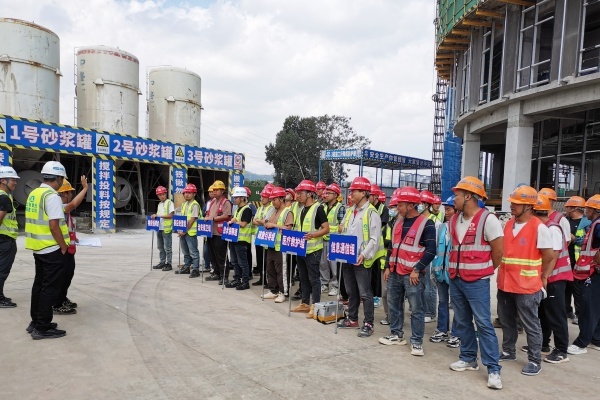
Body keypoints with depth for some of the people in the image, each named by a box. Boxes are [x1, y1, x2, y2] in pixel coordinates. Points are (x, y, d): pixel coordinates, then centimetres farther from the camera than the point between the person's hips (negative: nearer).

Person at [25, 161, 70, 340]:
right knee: (51, 287, -1)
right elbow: (53, 225, -22)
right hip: (52, 249, -9)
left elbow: (39, 221, 15)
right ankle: (42, 328, 5)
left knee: (40, 284, 17)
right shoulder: (52, 196, -17)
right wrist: (63, 246, -11)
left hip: (38, 248, 9)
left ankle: (35, 322, 27)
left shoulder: (34, 194, 10)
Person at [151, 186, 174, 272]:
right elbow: (159, 215, 20)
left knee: (167, 247, -3)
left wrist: (159, 216, -18)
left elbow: (171, 215, -14)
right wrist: (155, 216, -2)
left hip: (167, 229, -7)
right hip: (159, 228, 8)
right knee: (160, 247, 13)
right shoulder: (159, 204, 16)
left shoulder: (169, 203, -6)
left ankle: (169, 264, 3)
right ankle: (162, 262, 22)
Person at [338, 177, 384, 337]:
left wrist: (364, 254, -24)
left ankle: (368, 324, 11)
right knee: (351, 291, 17)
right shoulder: (350, 211, 12)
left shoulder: (371, 212, -10)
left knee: (365, 293, 0)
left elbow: (375, 239, -15)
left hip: (362, 260, -7)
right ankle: (352, 319, 31)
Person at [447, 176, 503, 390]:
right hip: (455, 280, 7)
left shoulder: (488, 219, -14)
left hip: (477, 282, -6)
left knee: (484, 324, -3)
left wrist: (484, 270, 5)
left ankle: (493, 369, 6)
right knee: (462, 322, 14)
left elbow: (498, 251, -7)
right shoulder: (453, 220, 7)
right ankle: (468, 358, 28)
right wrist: (456, 267, 14)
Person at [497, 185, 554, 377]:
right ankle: (508, 351, 35)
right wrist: (501, 274, 13)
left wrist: (541, 278, 1)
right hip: (505, 284, 7)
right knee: (506, 321, 19)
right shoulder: (508, 225, 7)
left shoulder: (539, 228, -14)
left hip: (527, 287, -7)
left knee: (531, 325, 6)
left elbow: (549, 257, -8)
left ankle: (535, 361, 19)